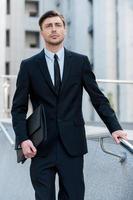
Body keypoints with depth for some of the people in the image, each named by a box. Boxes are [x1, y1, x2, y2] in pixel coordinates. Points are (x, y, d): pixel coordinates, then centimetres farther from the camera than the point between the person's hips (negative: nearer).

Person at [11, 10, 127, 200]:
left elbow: (98, 98, 6)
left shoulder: (80, 62, 5)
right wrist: (22, 139, -10)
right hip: (41, 147, 0)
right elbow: (19, 107, 3)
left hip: (72, 145, 1)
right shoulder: (29, 66, 3)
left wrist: (114, 127, -4)